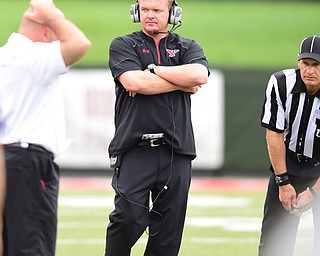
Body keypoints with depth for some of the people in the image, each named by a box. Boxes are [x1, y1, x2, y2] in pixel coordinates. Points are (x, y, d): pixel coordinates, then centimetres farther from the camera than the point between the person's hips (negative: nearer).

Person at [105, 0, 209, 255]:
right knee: (129, 218, -16)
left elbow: (199, 74, -7)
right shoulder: (123, 45, 10)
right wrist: (182, 83, -2)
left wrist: (153, 70, -5)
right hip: (134, 148, -2)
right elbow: (133, 82, -9)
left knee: (168, 231, 2)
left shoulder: (187, 48, 16)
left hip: (176, 150, 3)